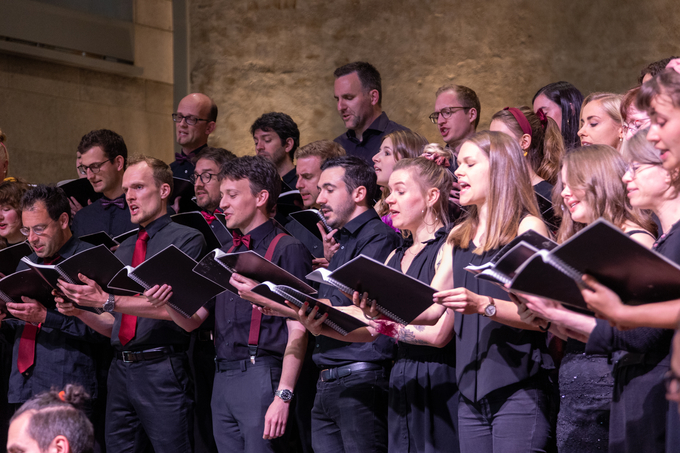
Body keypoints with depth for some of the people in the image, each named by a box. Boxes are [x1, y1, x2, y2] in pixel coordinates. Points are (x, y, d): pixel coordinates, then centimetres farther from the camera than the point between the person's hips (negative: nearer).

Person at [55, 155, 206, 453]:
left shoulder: (186, 239, -2)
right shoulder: (123, 251, 20)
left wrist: (107, 302, -20)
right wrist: (80, 312, 1)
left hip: (162, 371, -6)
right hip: (121, 370, 7)